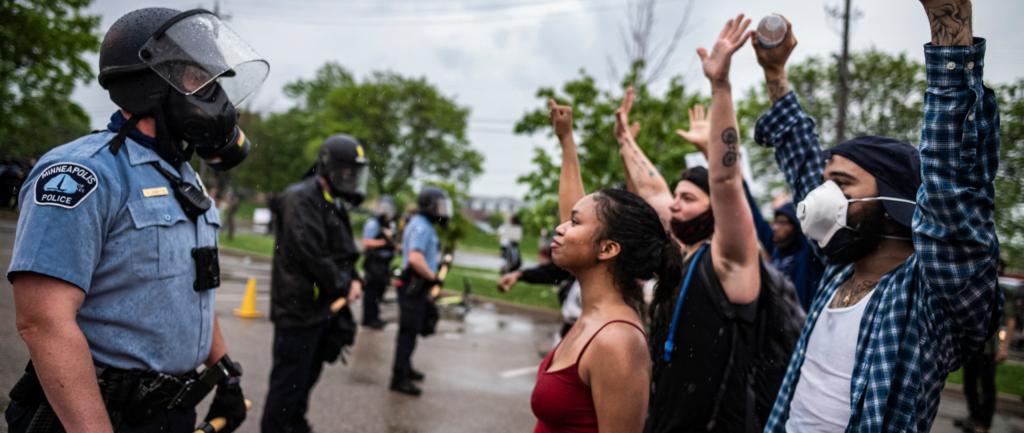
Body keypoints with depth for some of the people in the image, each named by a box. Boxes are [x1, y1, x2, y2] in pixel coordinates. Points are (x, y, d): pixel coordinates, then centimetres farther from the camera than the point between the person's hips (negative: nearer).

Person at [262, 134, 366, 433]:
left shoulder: (334, 205, 16)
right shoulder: (301, 200, -17)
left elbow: (344, 251, 20)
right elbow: (311, 255, -24)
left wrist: (354, 279, 2)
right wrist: (343, 287, -15)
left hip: (323, 307, 10)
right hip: (299, 307, -10)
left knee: (308, 375, 21)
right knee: (290, 379, -2)